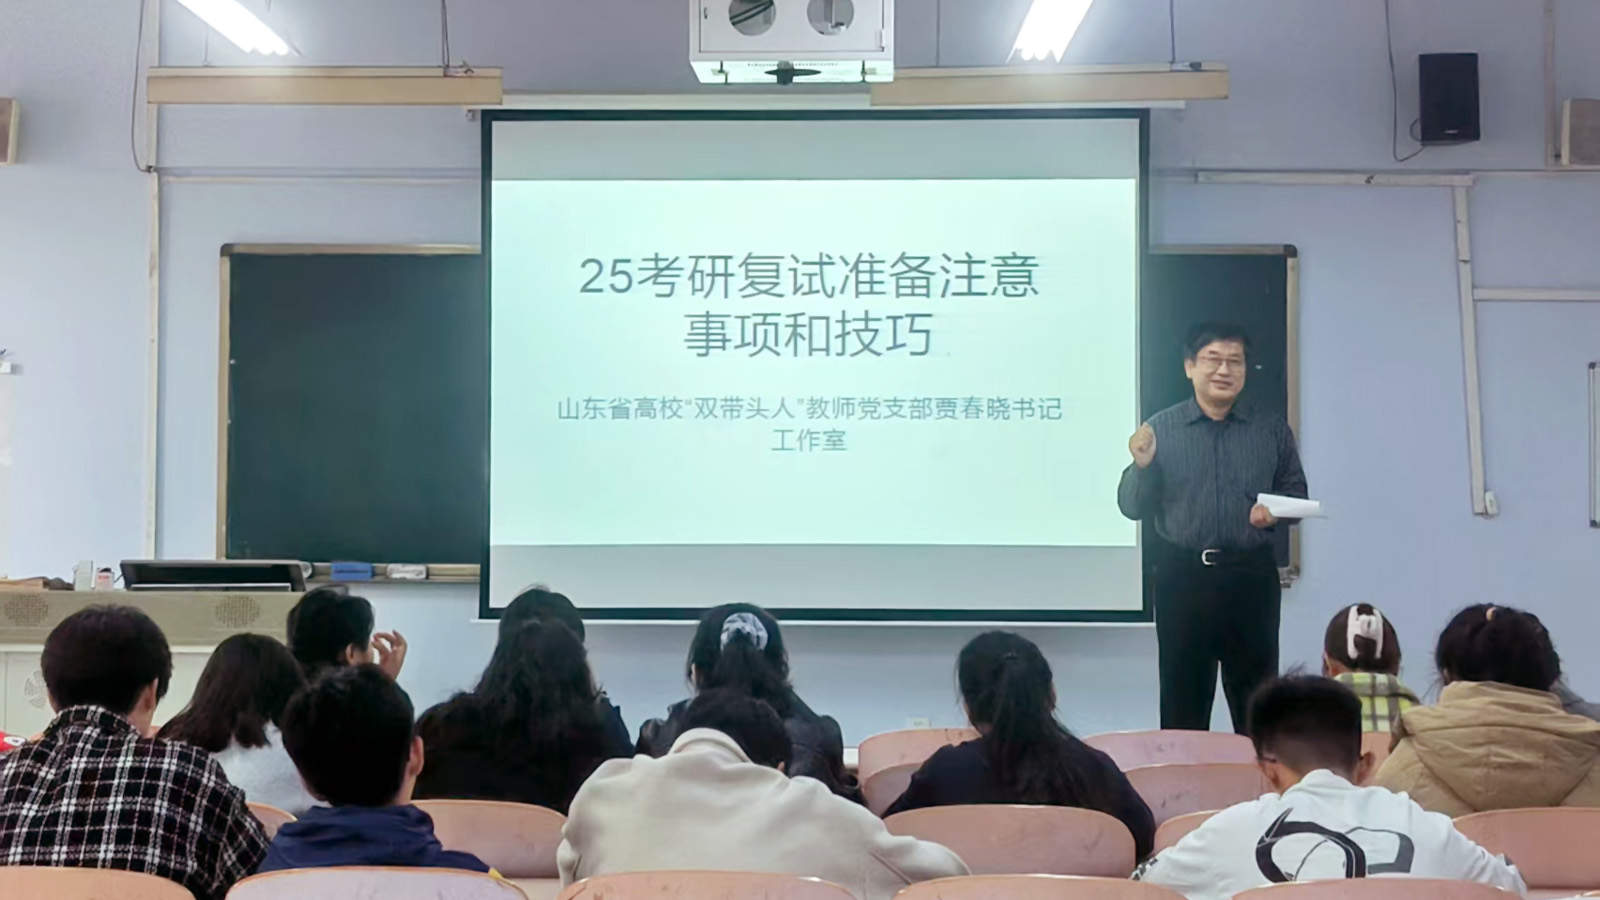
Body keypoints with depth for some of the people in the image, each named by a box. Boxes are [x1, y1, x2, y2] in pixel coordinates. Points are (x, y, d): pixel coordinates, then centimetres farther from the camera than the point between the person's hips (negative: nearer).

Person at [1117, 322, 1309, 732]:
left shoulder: (1272, 430, 6)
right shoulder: (1161, 428, 2)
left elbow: (1297, 494, 11)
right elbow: (1133, 509, 2)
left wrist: (1276, 512, -11)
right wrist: (1142, 466, -17)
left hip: (1252, 577, 1)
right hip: (1183, 575, -1)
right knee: (1183, 702, 5)